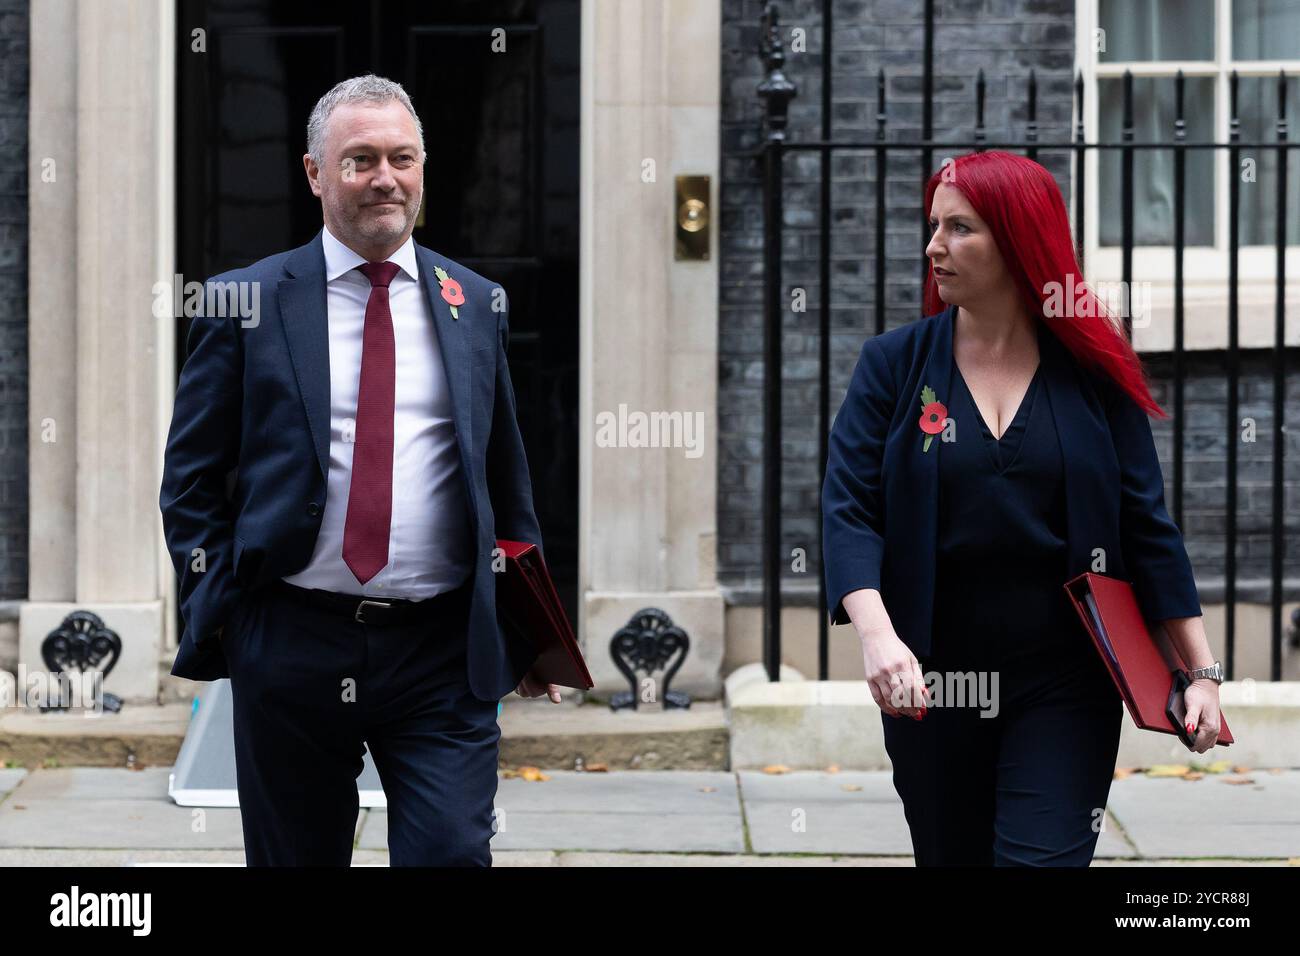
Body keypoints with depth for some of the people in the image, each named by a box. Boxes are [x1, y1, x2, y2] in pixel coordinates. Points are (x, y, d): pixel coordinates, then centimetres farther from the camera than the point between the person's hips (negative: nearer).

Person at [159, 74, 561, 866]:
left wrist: (528, 627, 11)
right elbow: (192, 476, 5)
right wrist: (216, 608, -5)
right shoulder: (246, 303, 2)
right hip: (290, 646, -1)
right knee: (296, 858, 10)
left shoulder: (477, 305, 9)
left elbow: (507, 481, 14)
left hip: (444, 654, 1)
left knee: (452, 854, -9)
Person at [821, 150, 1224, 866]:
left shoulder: (1094, 372, 1)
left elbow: (1146, 527, 3)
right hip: (932, 684, 1)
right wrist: (877, 633, -23)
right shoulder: (893, 364, 1)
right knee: (949, 854, 12)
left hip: (1065, 682, -1)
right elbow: (849, 512, -6)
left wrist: (1202, 671, -1)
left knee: (1044, 857, -12)